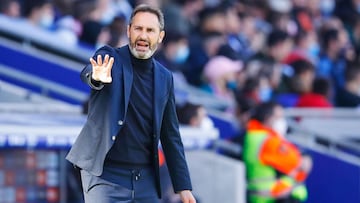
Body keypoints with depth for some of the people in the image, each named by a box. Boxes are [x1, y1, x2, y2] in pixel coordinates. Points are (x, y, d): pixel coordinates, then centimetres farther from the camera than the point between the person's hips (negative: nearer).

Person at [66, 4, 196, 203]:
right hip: (105, 176, -5)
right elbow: (87, 73, -26)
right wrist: (98, 77, -52)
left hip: (146, 179, 5)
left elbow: (170, 135, 15)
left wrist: (183, 186, 12)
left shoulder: (165, 78, 10)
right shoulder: (110, 58, -3)